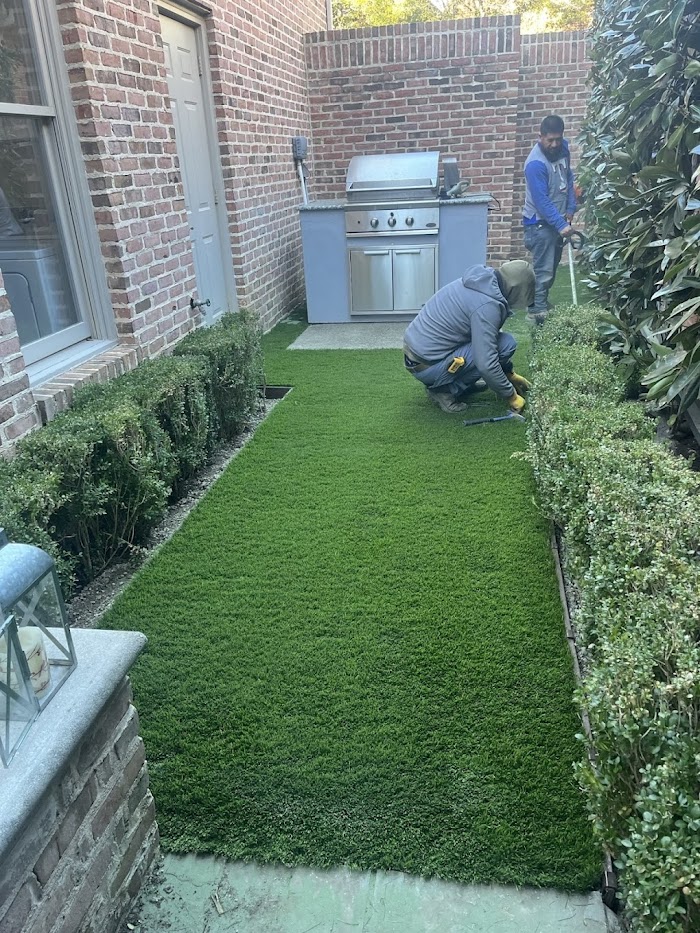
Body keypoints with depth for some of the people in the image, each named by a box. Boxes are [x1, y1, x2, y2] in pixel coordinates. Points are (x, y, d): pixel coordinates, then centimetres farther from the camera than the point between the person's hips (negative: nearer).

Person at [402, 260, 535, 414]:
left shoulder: (481, 281, 9)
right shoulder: (487, 305, -21)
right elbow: (486, 364, -25)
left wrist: (510, 373, 26)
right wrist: (511, 396, -10)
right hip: (427, 366, -9)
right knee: (505, 344, -11)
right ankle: (445, 390, -5)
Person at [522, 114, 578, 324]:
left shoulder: (563, 148, 1)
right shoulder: (536, 163, -24)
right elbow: (542, 201, -26)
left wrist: (570, 209, 6)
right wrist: (561, 225, -28)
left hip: (557, 219, 8)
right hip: (540, 222, -8)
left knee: (552, 266, 17)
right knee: (543, 270, -8)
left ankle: (541, 302, 31)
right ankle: (537, 311, -1)